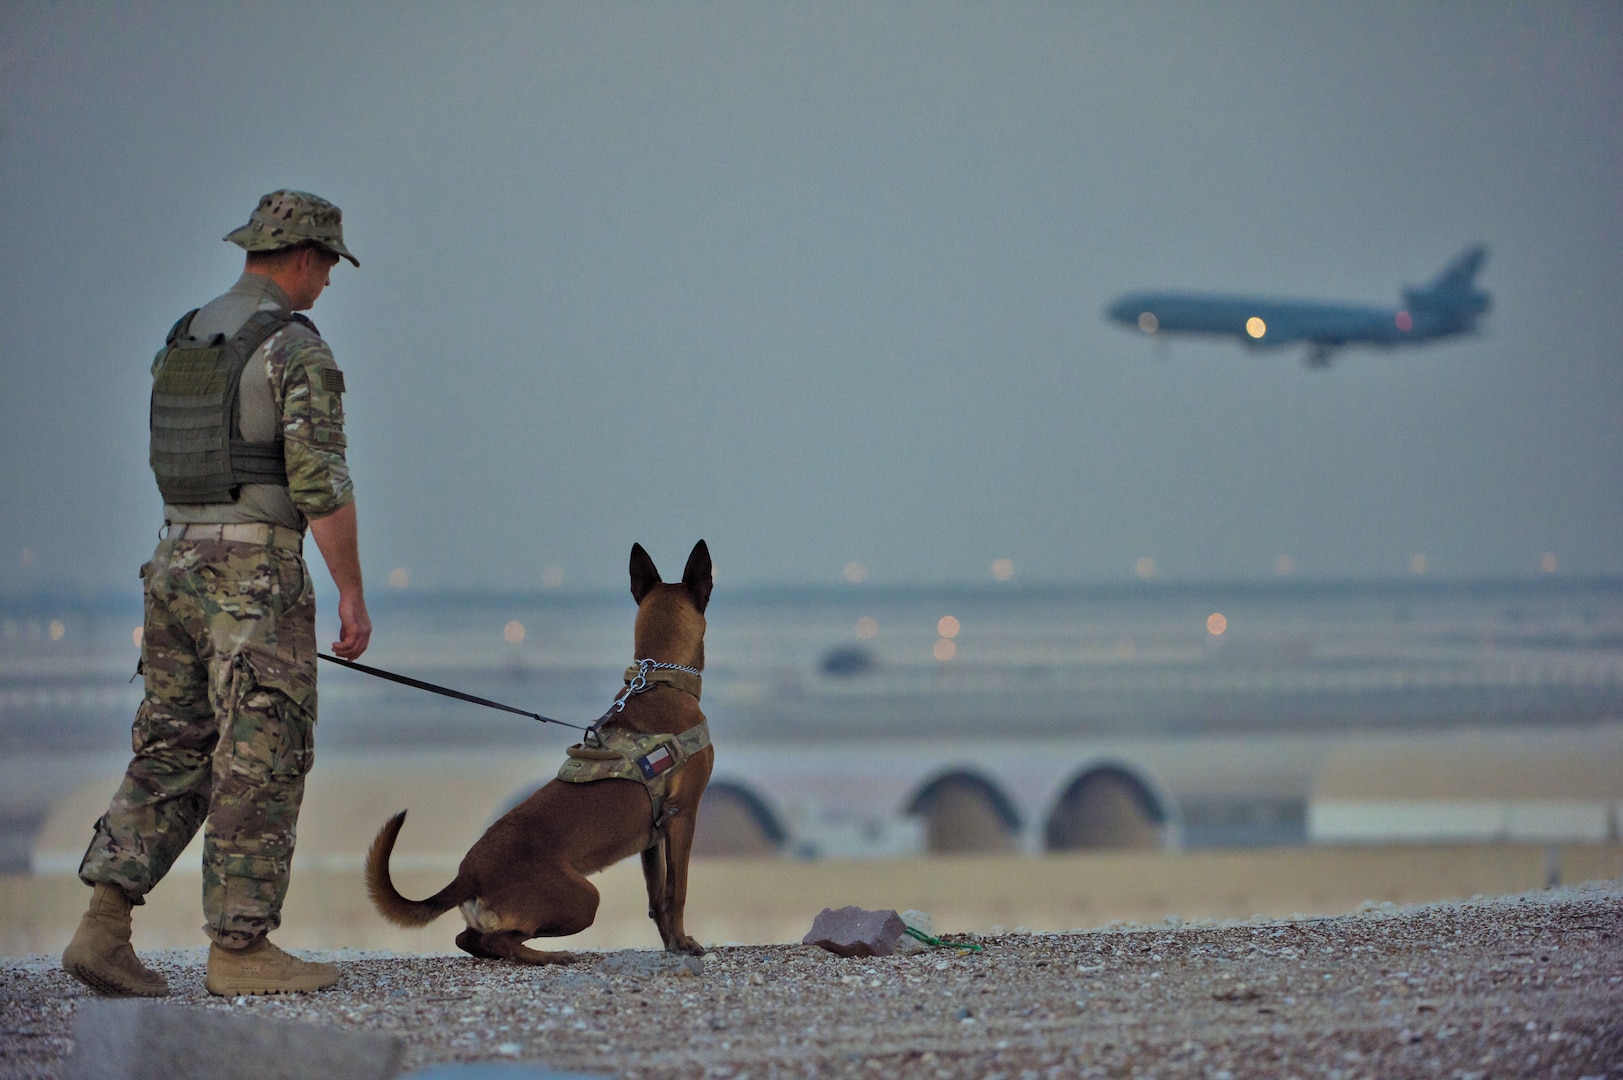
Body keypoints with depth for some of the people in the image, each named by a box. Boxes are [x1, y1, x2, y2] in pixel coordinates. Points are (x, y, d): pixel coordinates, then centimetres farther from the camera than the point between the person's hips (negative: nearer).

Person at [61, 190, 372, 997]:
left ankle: (104, 926, -3)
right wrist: (352, 594, -12)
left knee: (170, 755, 9)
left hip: (176, 565, 7)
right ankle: (241, 947, 1)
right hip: (258, 576, -7)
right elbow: (321, 484, -17)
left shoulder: (179, 344, 13)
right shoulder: (298, 351, -11)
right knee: (260, 763, -1)